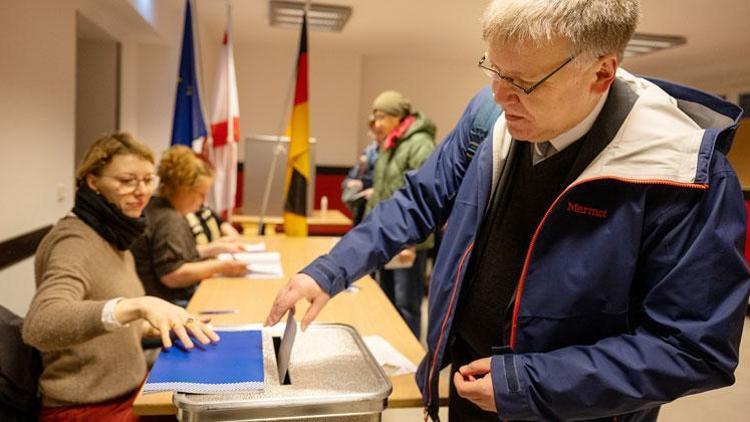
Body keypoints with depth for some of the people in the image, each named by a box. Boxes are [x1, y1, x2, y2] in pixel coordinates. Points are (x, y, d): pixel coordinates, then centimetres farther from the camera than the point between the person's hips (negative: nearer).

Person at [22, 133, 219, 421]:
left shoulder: (112, 234, 8)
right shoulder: (74, 239, -18)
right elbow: (39, 325, -36)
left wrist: (152, 327, 3)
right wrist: (139, 305, -46)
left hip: (130, 390, 8)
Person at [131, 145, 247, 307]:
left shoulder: (158, 208, 15)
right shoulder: (168, 221, -18)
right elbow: (172, 276, -23)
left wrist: (216, 248, 19)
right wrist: (220, 267, -17)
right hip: (169, 304, -11)